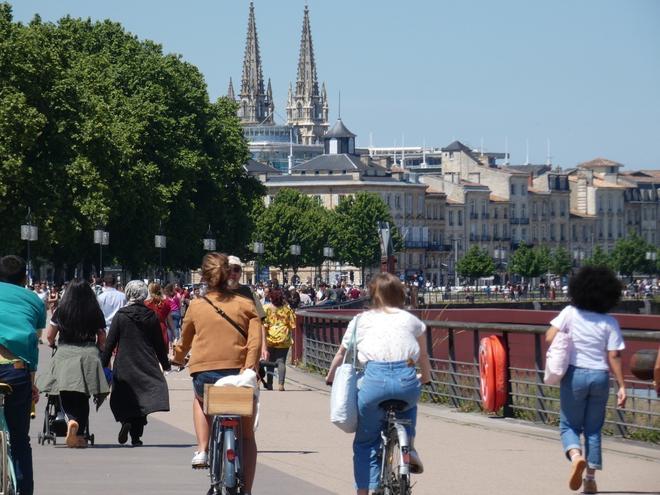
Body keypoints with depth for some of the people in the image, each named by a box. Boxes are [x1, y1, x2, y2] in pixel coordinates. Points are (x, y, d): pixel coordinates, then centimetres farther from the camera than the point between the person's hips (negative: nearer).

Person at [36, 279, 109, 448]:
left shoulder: (61, 311, 2)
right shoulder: (96, 313, 4)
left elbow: (49, 336, 5)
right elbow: (102, 339, 7)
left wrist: (53, 345, 27)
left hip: (65, 355, -1)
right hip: (89, 356, 1)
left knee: (67, 397, 0)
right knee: (83, 398, 11)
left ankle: (72, 420, -29)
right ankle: (80, 435, 9)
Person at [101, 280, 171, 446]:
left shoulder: (120, 316, -5)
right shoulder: (151, 316, 0)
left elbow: (110, 342, -4)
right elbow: (159, 344, 5)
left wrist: (103, 363, 3)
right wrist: (165, 364, 16)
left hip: (124, 365, -2)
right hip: (147, 364, 2)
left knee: (121, 400, 9)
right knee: (141, 400, 7)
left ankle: (125, 420, -18)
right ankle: (136, 436, 2)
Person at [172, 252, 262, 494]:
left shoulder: (196, 306, 5)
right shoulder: (246, 305, 3)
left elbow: (184, 341, 19)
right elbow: (256, 342, -10)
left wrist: (177, 358, 39)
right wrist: (248, 370, -12)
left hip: (204, 374, 1)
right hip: (238, 373, -1)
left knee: (201, 399, 39)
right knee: (246, 436, 17)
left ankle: (202, 450, 21)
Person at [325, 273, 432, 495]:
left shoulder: (361, 320, 21)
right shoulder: (411, 320, 23)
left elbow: (341, 354, 30)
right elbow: (423, 357, 34)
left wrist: (330, 377, 48)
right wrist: (425, 379, 54)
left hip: (375, 378, -1)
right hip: (407, 379, 1)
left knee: (365, 443, 16)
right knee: (408, 404, 39)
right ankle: (409, 447, 18)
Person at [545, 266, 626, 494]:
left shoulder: (570, 313, -7)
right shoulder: (610, 323, -5)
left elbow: (550, 337, -13)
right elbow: (614, 356, -8)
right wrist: (621, 386, -4)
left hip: (574, 375, -1)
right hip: (600, 376, 1)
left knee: (569, 425, 10)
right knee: (593, 429, 14)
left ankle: (576, 455, -22)